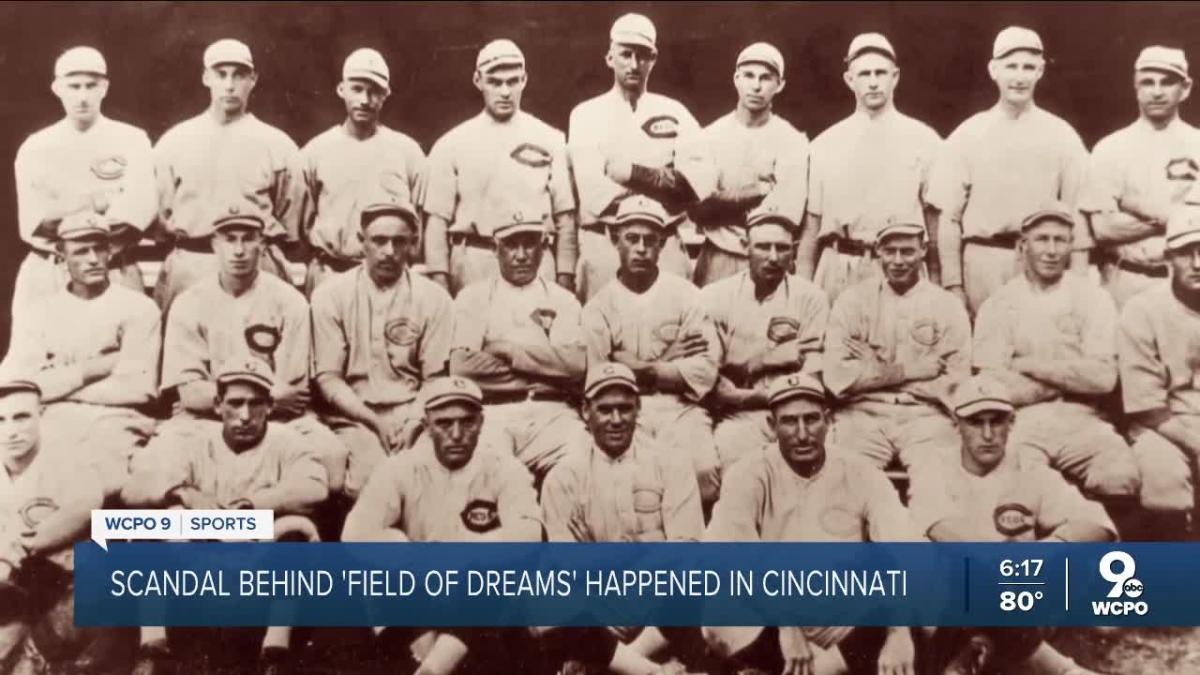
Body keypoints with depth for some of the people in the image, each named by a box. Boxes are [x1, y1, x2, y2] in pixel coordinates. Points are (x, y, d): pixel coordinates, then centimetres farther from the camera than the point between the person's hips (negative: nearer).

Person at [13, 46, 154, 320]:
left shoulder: (131, 140, 4)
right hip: (45, 278, 2)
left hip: (114, 275, -1)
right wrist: (99, 201, -10)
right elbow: (32, 220, -2)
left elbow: (139, 208, -9)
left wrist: (60, 214, -9)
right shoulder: (35, 147, 8)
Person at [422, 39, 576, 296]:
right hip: (473, 263, 0)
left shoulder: (551, 140, 9)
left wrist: (565, 278, -1)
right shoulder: (451, 144, 8)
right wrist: (439, 283, -4)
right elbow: (437, 219, 5)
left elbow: (565, 217, 7)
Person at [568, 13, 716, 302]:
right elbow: (595, 191, -9)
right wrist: (665, 184, -10)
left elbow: (701, 179, -3)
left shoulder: (674, 113, 11)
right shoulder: (587, 115, 5)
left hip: (666, 246, 2)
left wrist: (632, 172, -12)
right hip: (604, 246, -1)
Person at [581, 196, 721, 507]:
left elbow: (705, 368, -2)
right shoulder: (598, 305, 8)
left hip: (679, 407, 0)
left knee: (703, 470, -27)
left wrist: (642, 370, -6)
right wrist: (667, 361, -5)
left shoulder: (685, 294, 7)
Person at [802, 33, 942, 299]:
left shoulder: (924, 140, 7)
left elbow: (935, 219, 4)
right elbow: (811, 223, 10)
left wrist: (935, 287, -4)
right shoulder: (824, 145, 11)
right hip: (838, 272, 1)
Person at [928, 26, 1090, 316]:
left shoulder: (1062, 135, 8)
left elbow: (1077, 216, 5)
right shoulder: (967, 135, 6)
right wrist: (953, 284, -2)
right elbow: (948, 216, 4)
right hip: (982, 263, 0)